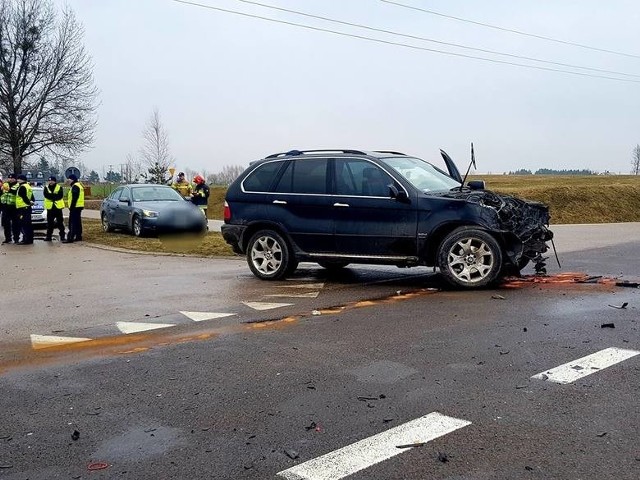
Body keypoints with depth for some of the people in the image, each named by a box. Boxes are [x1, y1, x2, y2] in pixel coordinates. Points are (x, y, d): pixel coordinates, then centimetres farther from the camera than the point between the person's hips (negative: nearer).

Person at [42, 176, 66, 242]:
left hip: (58, 207, -2)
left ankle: (62, 236, 6)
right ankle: (48, 236, 13)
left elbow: (60, 196, -13)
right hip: (50, 207, 2)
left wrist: (51, 195, -18)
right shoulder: (46, 188, 8)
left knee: (60, 222, 1)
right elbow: (46, 195, -10)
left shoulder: (59, 188, 2)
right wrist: (55, 195, -20)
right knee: (49, 223, 7)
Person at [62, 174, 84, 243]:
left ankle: (70, 238, -14)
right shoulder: (79, 185, 18)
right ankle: (78, 237, 19)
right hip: (79, 206, 11)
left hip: (75, 207, -11)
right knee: (78, 222, 14)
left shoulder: (75, 186, -15)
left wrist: (71, 207, -19)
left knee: (73, 223, -12)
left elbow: (74, 198, -21)